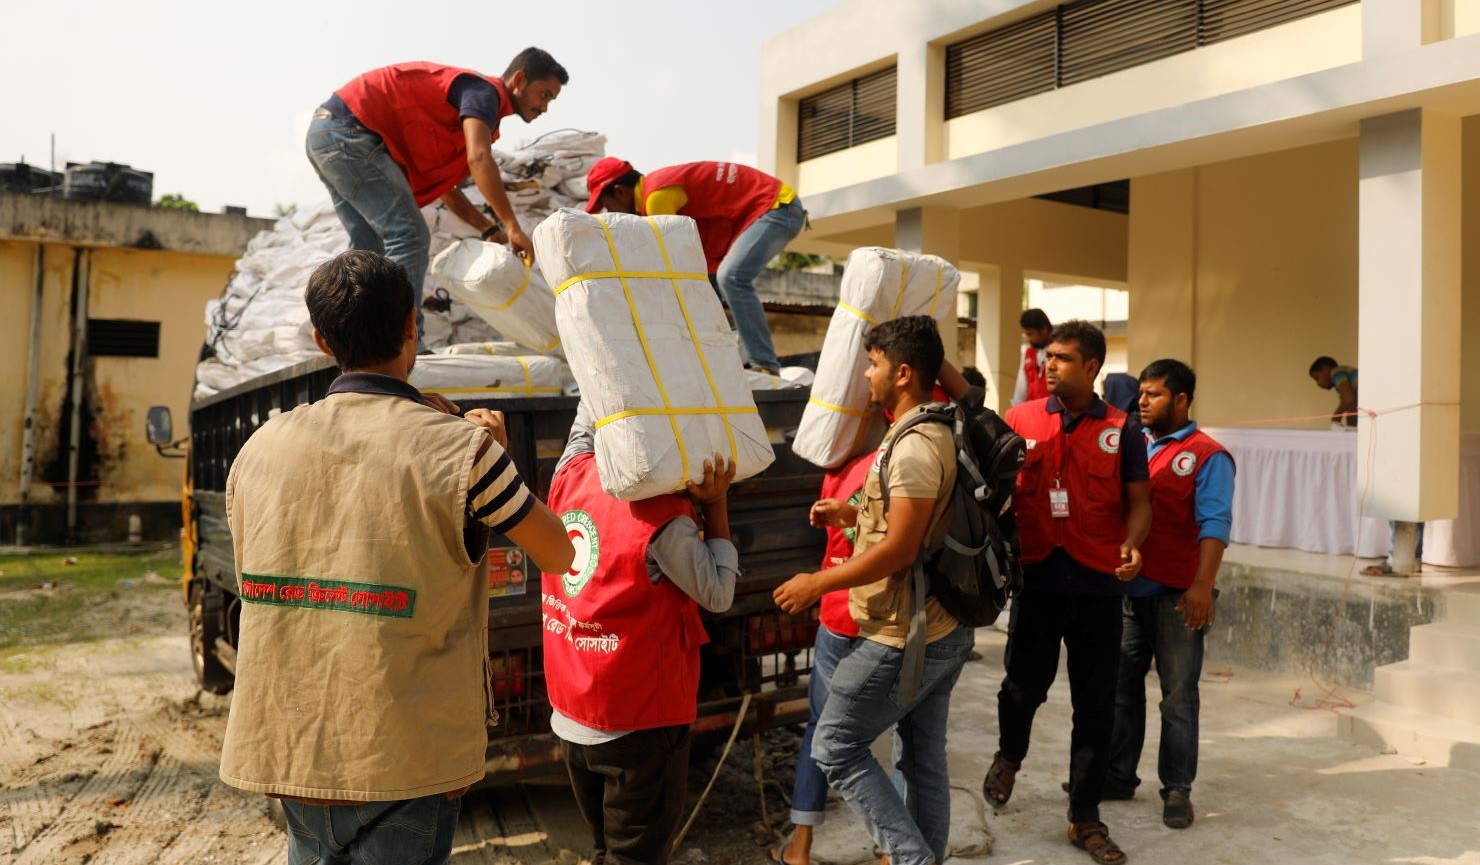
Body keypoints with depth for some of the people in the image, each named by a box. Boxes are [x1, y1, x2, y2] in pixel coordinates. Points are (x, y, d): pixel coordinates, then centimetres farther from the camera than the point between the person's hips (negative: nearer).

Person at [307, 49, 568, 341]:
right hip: (349, 131, -11)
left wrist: (490, 230, 11)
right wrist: (512, 226, -28)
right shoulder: (484, 90, -9)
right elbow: (479, 159, -27)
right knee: (409, 236, -14)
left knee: (368, 248, 14)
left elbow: (443, 186, 20)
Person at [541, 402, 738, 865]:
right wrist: (716, 506, -9)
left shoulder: (569, 476, -5)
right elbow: (718, 595, -9)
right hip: (638, 721, -7)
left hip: (571, 714, 7)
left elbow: (589, 411, 15)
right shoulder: (664, 516, -22)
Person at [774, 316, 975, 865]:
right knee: (924, 759, 16)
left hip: (902, 640, -10)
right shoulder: (936, 434, 11)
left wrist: (817, 583, -16)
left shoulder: (914, 447, -20)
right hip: (941, 632, 10)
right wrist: (855, 513, 20)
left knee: (835, 747, 4)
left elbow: (900, 549, -24)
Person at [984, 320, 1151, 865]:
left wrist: (1131, 546, -16)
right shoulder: (1020, 420, 3)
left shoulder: (1121, 430, 2)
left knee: (1095, 705, 7)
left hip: (1098, 583, 0)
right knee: (1023, 685, 7)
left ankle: (1085, 818, 23)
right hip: (1038, 578, 0)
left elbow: (1138, 503, 2)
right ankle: (1009, 756, 41)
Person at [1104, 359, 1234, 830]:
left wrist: (1202, 585, -24)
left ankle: (1177, 788, 16)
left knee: (1178, 695, 4)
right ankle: (1118, 775, 25)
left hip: (1176, 595, -6)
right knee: (1121, 687, 13)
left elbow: (1214, 524, -14)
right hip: (1127, 589, 6)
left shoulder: (1207, 456, -5)